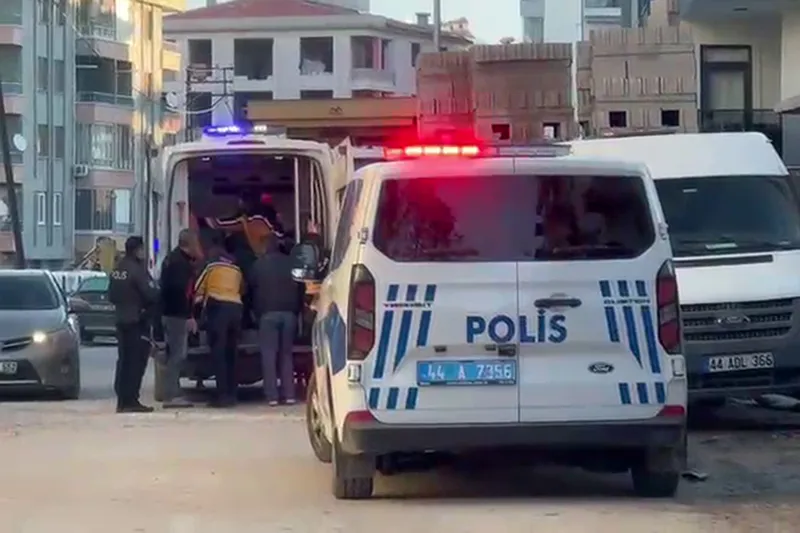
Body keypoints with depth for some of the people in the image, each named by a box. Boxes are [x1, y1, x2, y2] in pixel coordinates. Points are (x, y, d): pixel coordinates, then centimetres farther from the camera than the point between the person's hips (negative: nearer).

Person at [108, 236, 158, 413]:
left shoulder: (117, 269, 10)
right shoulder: (137, 269, -16)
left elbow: (111, 295, 16)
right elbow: (151, 294, -18)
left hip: (121, 319, 9)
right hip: (138, 320, -9)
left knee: (124, 360, 12)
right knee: (136, 361, -6)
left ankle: (122, 400, 13)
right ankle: (131, 400, -8)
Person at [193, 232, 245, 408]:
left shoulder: (211, 264, 3)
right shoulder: (236, 268, 19)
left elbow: (198, 289, 6)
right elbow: (242, 289, 20)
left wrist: (197, 313, 14)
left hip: (217, 308, -5)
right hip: (236, 308, 5)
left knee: (218, 353, -6)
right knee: (231, 353, 11)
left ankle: (223, 395, -13)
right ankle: (231, 395, 9)